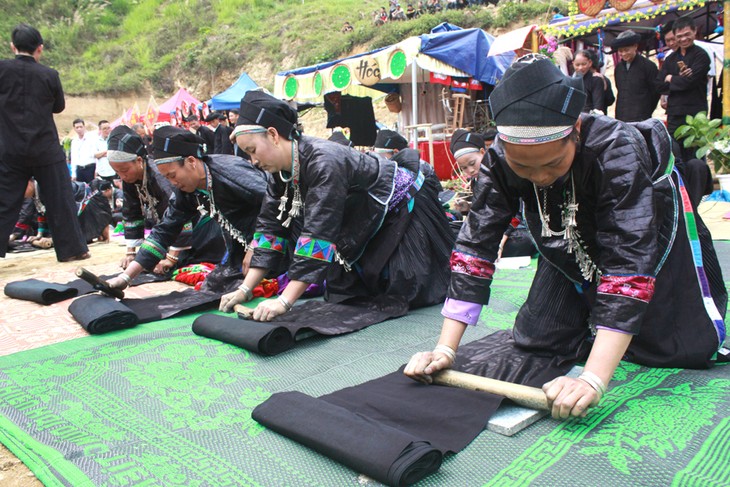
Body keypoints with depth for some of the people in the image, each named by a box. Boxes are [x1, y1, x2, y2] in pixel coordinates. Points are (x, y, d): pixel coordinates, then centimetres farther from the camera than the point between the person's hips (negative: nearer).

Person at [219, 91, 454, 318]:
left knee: (413, 293, -11)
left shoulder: (323, 162, -37)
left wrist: (284, 301, -42)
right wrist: (245, 290, -14)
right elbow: (270, 225, -8)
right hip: (369, 224, 8)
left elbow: (318, 232, -41)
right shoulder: (281, 170, -10)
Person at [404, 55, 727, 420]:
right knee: (536, 339, -2)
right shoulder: (500, 160, -29)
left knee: (681, 348, -8)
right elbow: (475, 246, -30)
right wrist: (445, 349, -37)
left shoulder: (615, 151, -39)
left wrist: (593, 380, -54)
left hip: (651, 225, -3)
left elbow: (629, 260, -45)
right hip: (573, 246, 3)